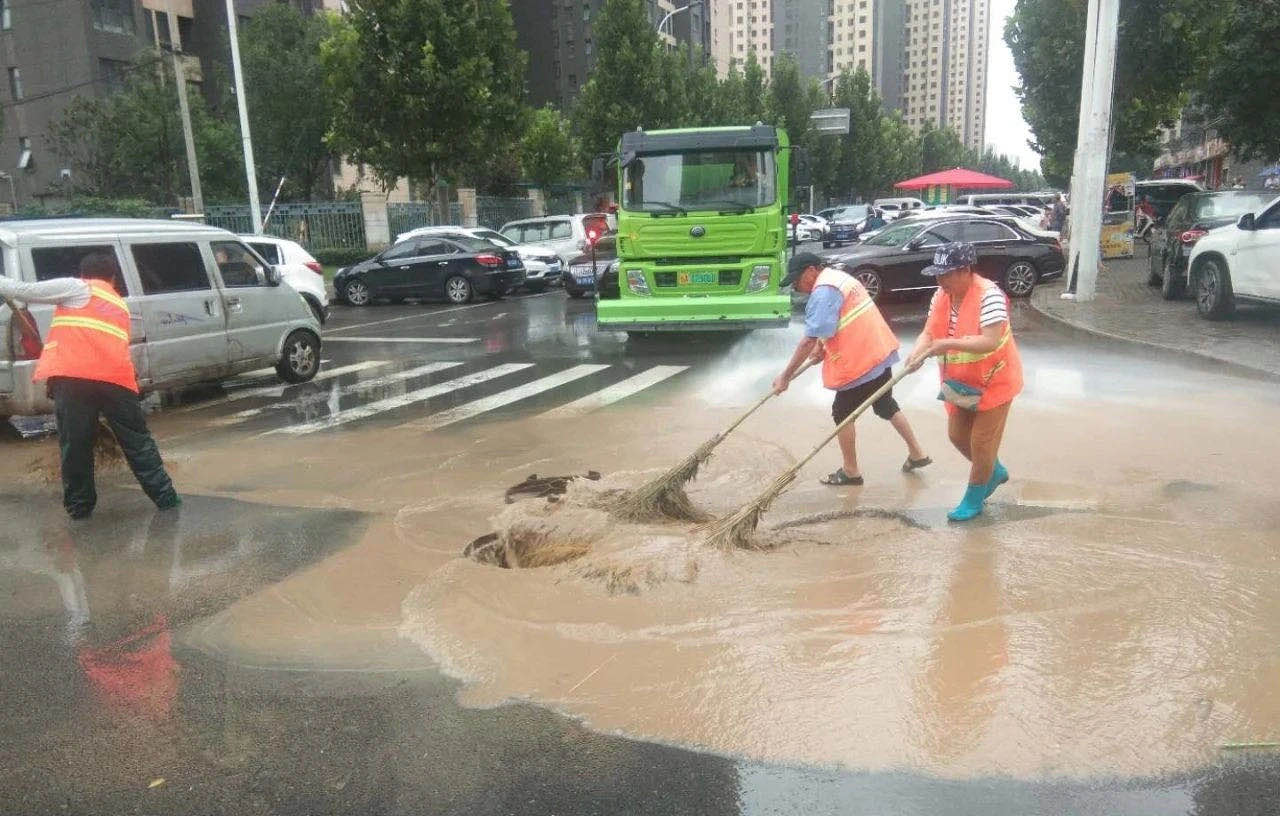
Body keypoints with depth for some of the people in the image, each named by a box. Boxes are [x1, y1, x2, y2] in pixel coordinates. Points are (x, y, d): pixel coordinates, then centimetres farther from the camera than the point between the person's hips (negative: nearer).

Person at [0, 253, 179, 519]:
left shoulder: (76, 288, 14)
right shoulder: (120, 305, 30)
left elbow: (23, 291, 11)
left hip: (72, 377, -3)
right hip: (116, 378, 4)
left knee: (74, 444, 7)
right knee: (138, 442, 11)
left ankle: (79, 506, 13)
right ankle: (166, 497, 12)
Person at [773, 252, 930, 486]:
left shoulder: (823, 292, -18)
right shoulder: (838, 276, 14)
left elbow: (809, 340, -22)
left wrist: (786, 376, -18)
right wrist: (822, 344, 1)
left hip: (860, 362, -10)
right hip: (880, 351, 10)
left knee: (842, 414, 6)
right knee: (887, 406, 23)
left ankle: (850, 471, 16)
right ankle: (917, 454, 33)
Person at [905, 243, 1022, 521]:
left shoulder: (988, 295, -27)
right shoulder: (941, 297, -4)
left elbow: (991, 342, -34)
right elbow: (929, 333, -5)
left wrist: (949, 344, -40)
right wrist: (917, 353, -26)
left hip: (994, 382, -8)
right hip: (961, 383, 8)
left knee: (981, 441, 2)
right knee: (958, 436, 17)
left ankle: (973, 498, 22)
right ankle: (994, 471, 44)